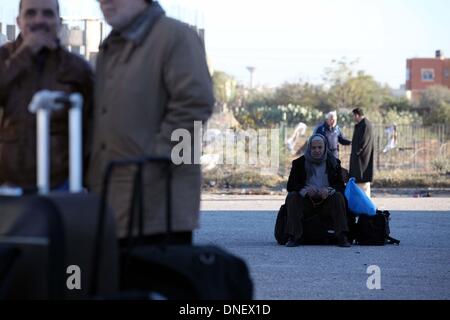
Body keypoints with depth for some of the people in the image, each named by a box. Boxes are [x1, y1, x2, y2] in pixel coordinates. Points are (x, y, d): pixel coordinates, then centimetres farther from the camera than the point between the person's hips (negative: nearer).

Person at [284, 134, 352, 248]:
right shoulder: (300, 163, 4)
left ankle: (342, 237, -32)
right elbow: (290, 185, -4)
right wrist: (305, 190, -25)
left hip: (326, 202, 0)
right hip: (306, 202, 0)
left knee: (338, 196, -28)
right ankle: (294, 237, -30)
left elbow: (341, 186, -1)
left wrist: (329, 190, -24)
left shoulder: (333, 163, 6)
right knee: (292, 197, -26)